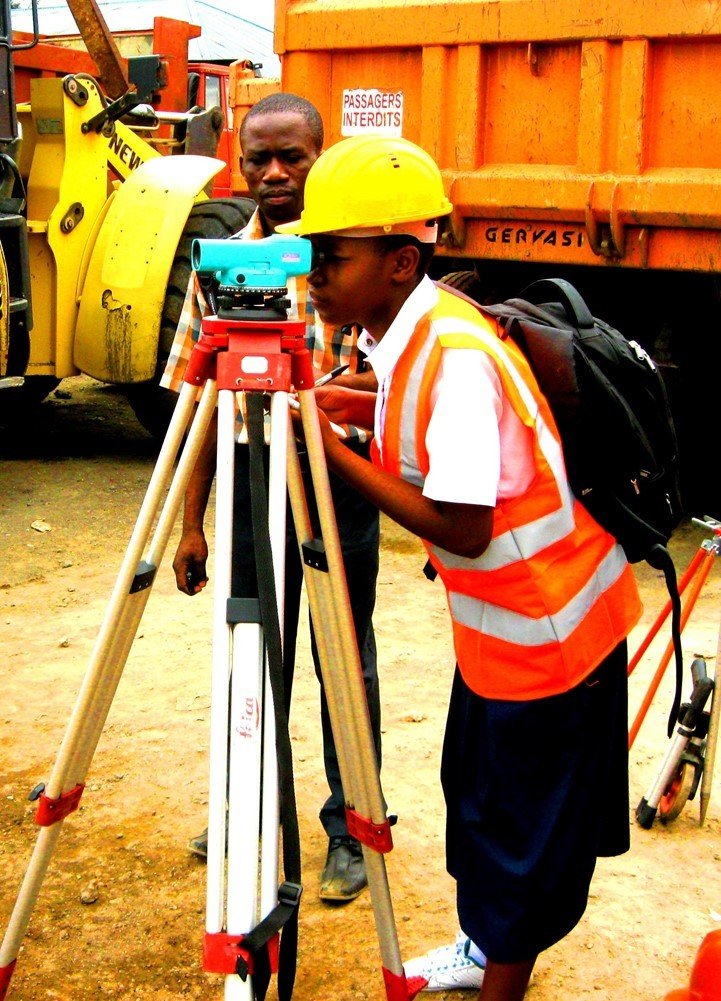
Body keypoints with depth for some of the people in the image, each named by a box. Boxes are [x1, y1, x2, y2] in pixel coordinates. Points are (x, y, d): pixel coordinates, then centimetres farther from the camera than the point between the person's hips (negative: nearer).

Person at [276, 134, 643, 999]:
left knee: (525, 831, 8)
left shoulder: (455, 356, -28)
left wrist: (333, 451, -23)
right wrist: (362, 408, 2)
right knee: (479, 794, 24)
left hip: (547, 624, -9)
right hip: (501, 621, 9)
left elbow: (461, 526, -29)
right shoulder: (407, 334, 0)